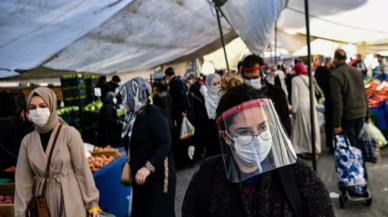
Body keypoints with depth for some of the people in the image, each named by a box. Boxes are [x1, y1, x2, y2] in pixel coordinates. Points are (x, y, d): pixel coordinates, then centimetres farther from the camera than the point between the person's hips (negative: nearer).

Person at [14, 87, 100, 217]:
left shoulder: (70, 134, -10)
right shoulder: (27, 141, 1)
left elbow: (82, 170, -8)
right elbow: (23, 180, 3)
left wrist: (92, 203, -5)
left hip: (69, 200, -3)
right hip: (43, 203, 4)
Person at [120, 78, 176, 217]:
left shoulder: (153, 113, -15)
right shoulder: (133, 115, 9)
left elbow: (165, 144, -22)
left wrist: (148, 167, -30)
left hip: (158, 176, -8)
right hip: (140, 176, 8)